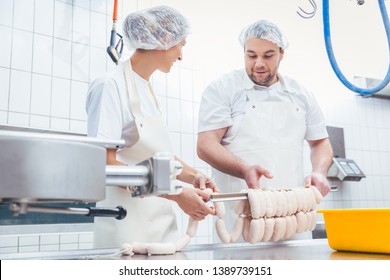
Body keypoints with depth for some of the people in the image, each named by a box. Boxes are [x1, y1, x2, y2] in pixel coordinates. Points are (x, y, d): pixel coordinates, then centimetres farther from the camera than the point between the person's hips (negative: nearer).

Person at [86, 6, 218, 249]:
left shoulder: (148, 89, 12)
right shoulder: (110, 86, -11)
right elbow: (105, 164, -18)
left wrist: (193, 177, -2)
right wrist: (176, 194, -20)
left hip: (161, 218, 7)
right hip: (127, 224, -7)